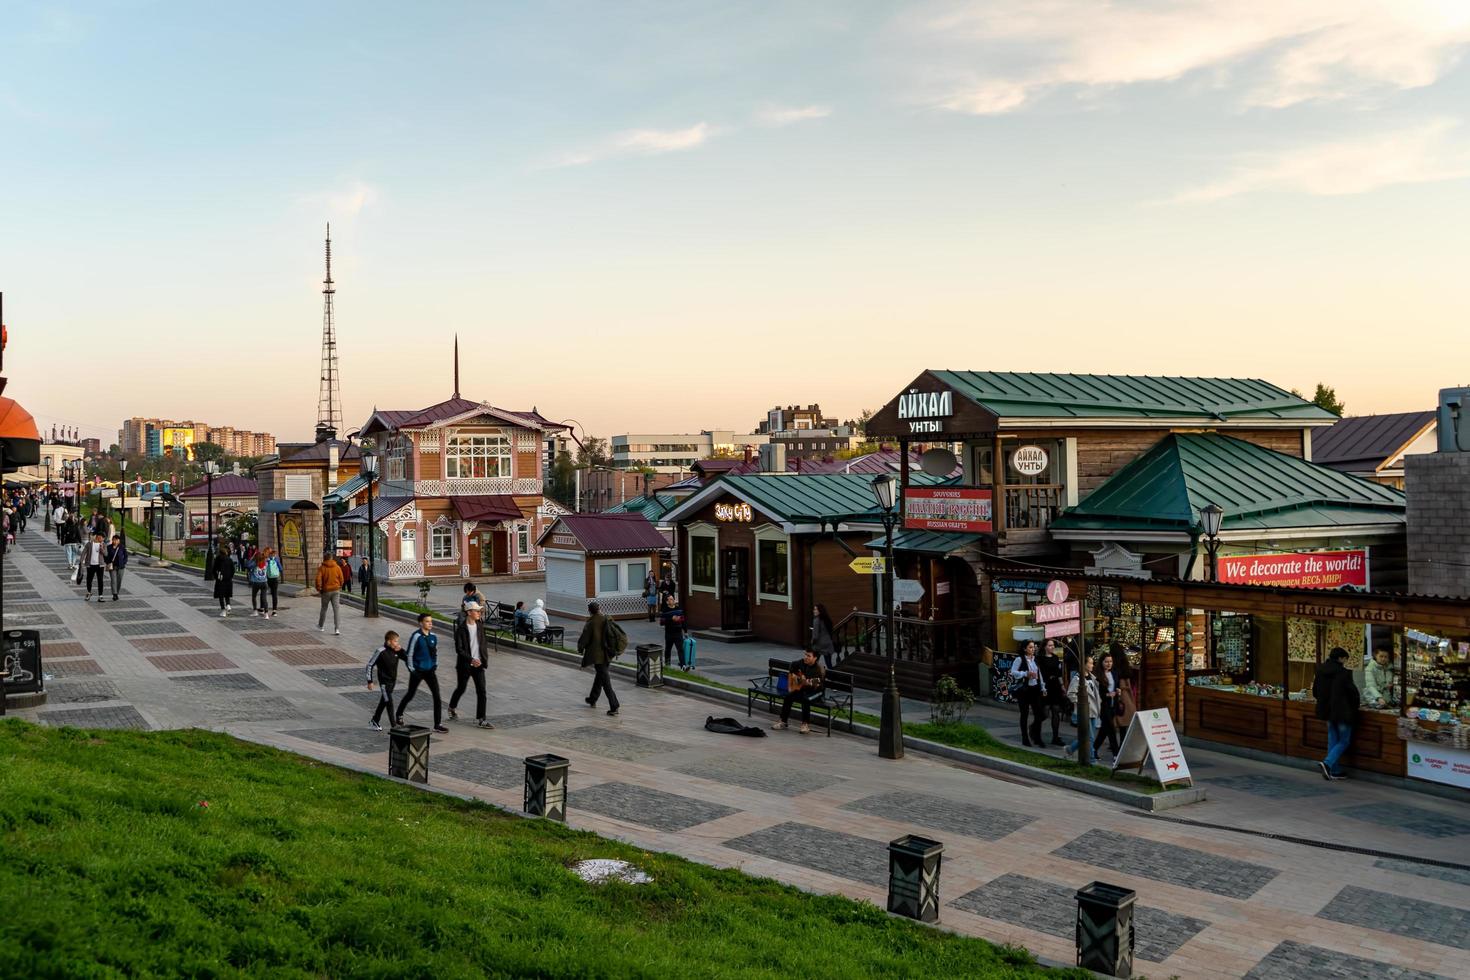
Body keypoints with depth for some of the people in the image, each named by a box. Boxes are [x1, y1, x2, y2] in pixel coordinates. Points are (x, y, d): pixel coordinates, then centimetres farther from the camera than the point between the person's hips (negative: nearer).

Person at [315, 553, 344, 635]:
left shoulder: (322, 568, -8)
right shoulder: (337, 567, -1)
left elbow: (318, 579, -15)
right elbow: (341, 579, 1)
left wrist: (319, 589, -1)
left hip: (326, 591, -1)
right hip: (336, 590, 1)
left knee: (324, 608, 19)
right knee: (337, 609, -3)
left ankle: (321, 626, 37)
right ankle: (337, 629, -13)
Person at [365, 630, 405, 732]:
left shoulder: (396, 651, -2)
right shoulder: (381, 652, -19)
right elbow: (370, 665, -12)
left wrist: (401, 650, -11)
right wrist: (370, 681, -12)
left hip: (393, 681, 7)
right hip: (384, 681, -7)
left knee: (383, 702, 19)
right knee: (389, 702, -9)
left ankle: (374, 722, 36)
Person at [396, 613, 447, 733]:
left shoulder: (433, 637, 2)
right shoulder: (416, 636, -15)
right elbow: (409, 654, -10)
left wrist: (435, 666, 7)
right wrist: (412, 669, -10)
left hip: (429, 671, 4)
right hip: (418, 671, -4)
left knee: (437, 695, -6)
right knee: (410, 695, 13)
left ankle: (438, 724, -3)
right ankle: (398, 716, 39)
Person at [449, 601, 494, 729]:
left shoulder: (480, 625, 2)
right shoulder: (461, 628, -14)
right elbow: (459, 649, -18)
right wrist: (471, 659, -25)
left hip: (478, 664, 4)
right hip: (465, 665, -4)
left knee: (481, 691, -3)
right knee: (461, 689, 13)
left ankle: (480, 719, 0)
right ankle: (452, 708, 42)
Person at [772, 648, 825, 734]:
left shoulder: (819, 668, -21)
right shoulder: (801, 663, -4)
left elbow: (816, 686, -27)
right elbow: (791, 670, 16)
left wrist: (806, 682, -44)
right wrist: (789, 686, 11)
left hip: (815, 691, -6)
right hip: (801, 688, 6)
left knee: (806, 699, -34)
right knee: (788, 696, -14)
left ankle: (806, 724, -22)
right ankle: (783, 722, -5)